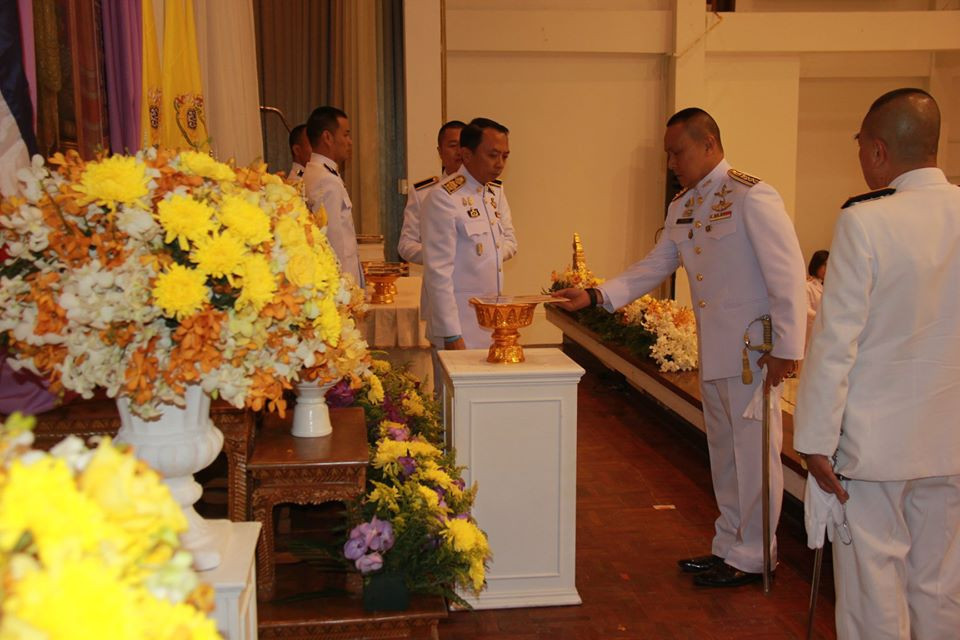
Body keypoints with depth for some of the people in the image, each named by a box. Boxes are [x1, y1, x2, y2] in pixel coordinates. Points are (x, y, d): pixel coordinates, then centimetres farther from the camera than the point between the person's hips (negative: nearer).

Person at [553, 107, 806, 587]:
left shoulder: (751, 197, -13)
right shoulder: (681, 208, 11)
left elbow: (788, 274, -16)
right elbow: (653, 268, 14)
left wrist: (787, 348, -17)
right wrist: (596, 296, 2)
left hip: (754, 351, -8)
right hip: (712, 351, 8)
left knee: (754, 450, 1)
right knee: (723, 452, 17)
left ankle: (752, 557, 14)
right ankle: (729, 546, 31)